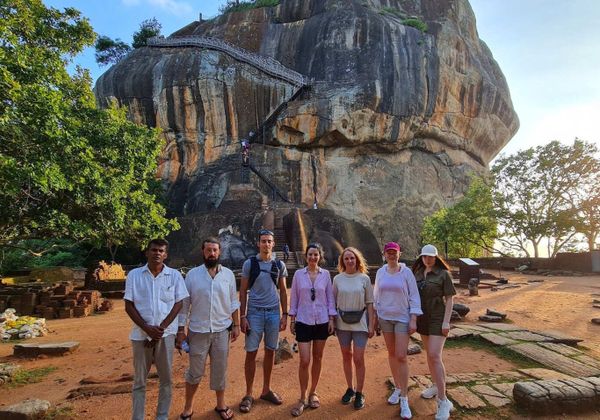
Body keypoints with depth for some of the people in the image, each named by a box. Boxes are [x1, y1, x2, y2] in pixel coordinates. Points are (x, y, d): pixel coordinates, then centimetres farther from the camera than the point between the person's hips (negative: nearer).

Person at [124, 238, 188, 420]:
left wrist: (161, 328, -10)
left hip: (165, 334, 0)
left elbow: (178, 303, -2)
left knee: (166, 379, 10)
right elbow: (128, 305, -2)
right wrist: (147, 328, -11)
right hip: (141, 334, 0)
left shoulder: (174, 275, -1)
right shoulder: (134, 275, 0)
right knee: (139, 380, 12)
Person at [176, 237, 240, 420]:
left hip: (221, 330, 1)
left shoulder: (228, 274, 0)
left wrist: (236, 325, 2)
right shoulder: (192, 274, -5)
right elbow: (184, 304, -2)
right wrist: (181, 330, -3)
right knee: (195, 372, 11)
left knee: (220, 370, 13)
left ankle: (221, 404, 33)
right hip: (198, 331, -1)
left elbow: (233, 302, 5)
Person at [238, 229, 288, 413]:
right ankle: (248, 394, 16)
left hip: (273, 313, 2)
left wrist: (284, 314, 4)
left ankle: (266, 390, 27)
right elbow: (243, 291, 0)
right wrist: (242, 316, -5)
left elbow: (283, 291, 9)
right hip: (254, 313, -2)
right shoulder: (249, 263, -3)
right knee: (251, 353, 2)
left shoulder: (279, 265, 3)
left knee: (270, 351, 11)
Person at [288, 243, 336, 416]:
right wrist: (292, 319, 1)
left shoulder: (325, 274, 0)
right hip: (303, 322, -1)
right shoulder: (298, 274, -3)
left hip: (322, 321, 2)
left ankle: (313, 393, 29)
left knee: (317, 359, 12)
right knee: (304, 361, -3)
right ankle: (302, 398, 14)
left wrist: (332, 319, 0)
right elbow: (294, 298, 2)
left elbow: (330, 298, 4)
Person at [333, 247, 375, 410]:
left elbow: (369, 303, -1)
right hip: (342, 323, 2)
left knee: (358, 359, 1)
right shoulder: (337, 279, 0)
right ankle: (350, 389, 31)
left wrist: (371, 325, -4)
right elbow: (334, 302, 4)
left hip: (360, 323, -2)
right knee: (346, 356, 14)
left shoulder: (364, 278, -4)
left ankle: (359, 394, 19)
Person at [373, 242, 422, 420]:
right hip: (384, 317, 3)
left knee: (401, 356, -7)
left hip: (402, 318, -3)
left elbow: (414, 296, -6)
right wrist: (375, 317, 10)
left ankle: (404, 399, 4)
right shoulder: (380, 272, 1)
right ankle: (397, 388, 30)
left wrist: (413, 320, -11)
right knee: (391, 353, 13)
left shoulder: (406, 272, -8)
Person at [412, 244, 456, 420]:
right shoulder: (417, 273, 5)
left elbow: (449, 299, -9)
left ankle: (443, 400, -6)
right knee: (429, 353, 16)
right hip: (423, 318, 6)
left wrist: (446, 321, -15)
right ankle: (436, 385, 34)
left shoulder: (444, 274, -8)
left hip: (438, 319, -5)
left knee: (435, 356, -13)